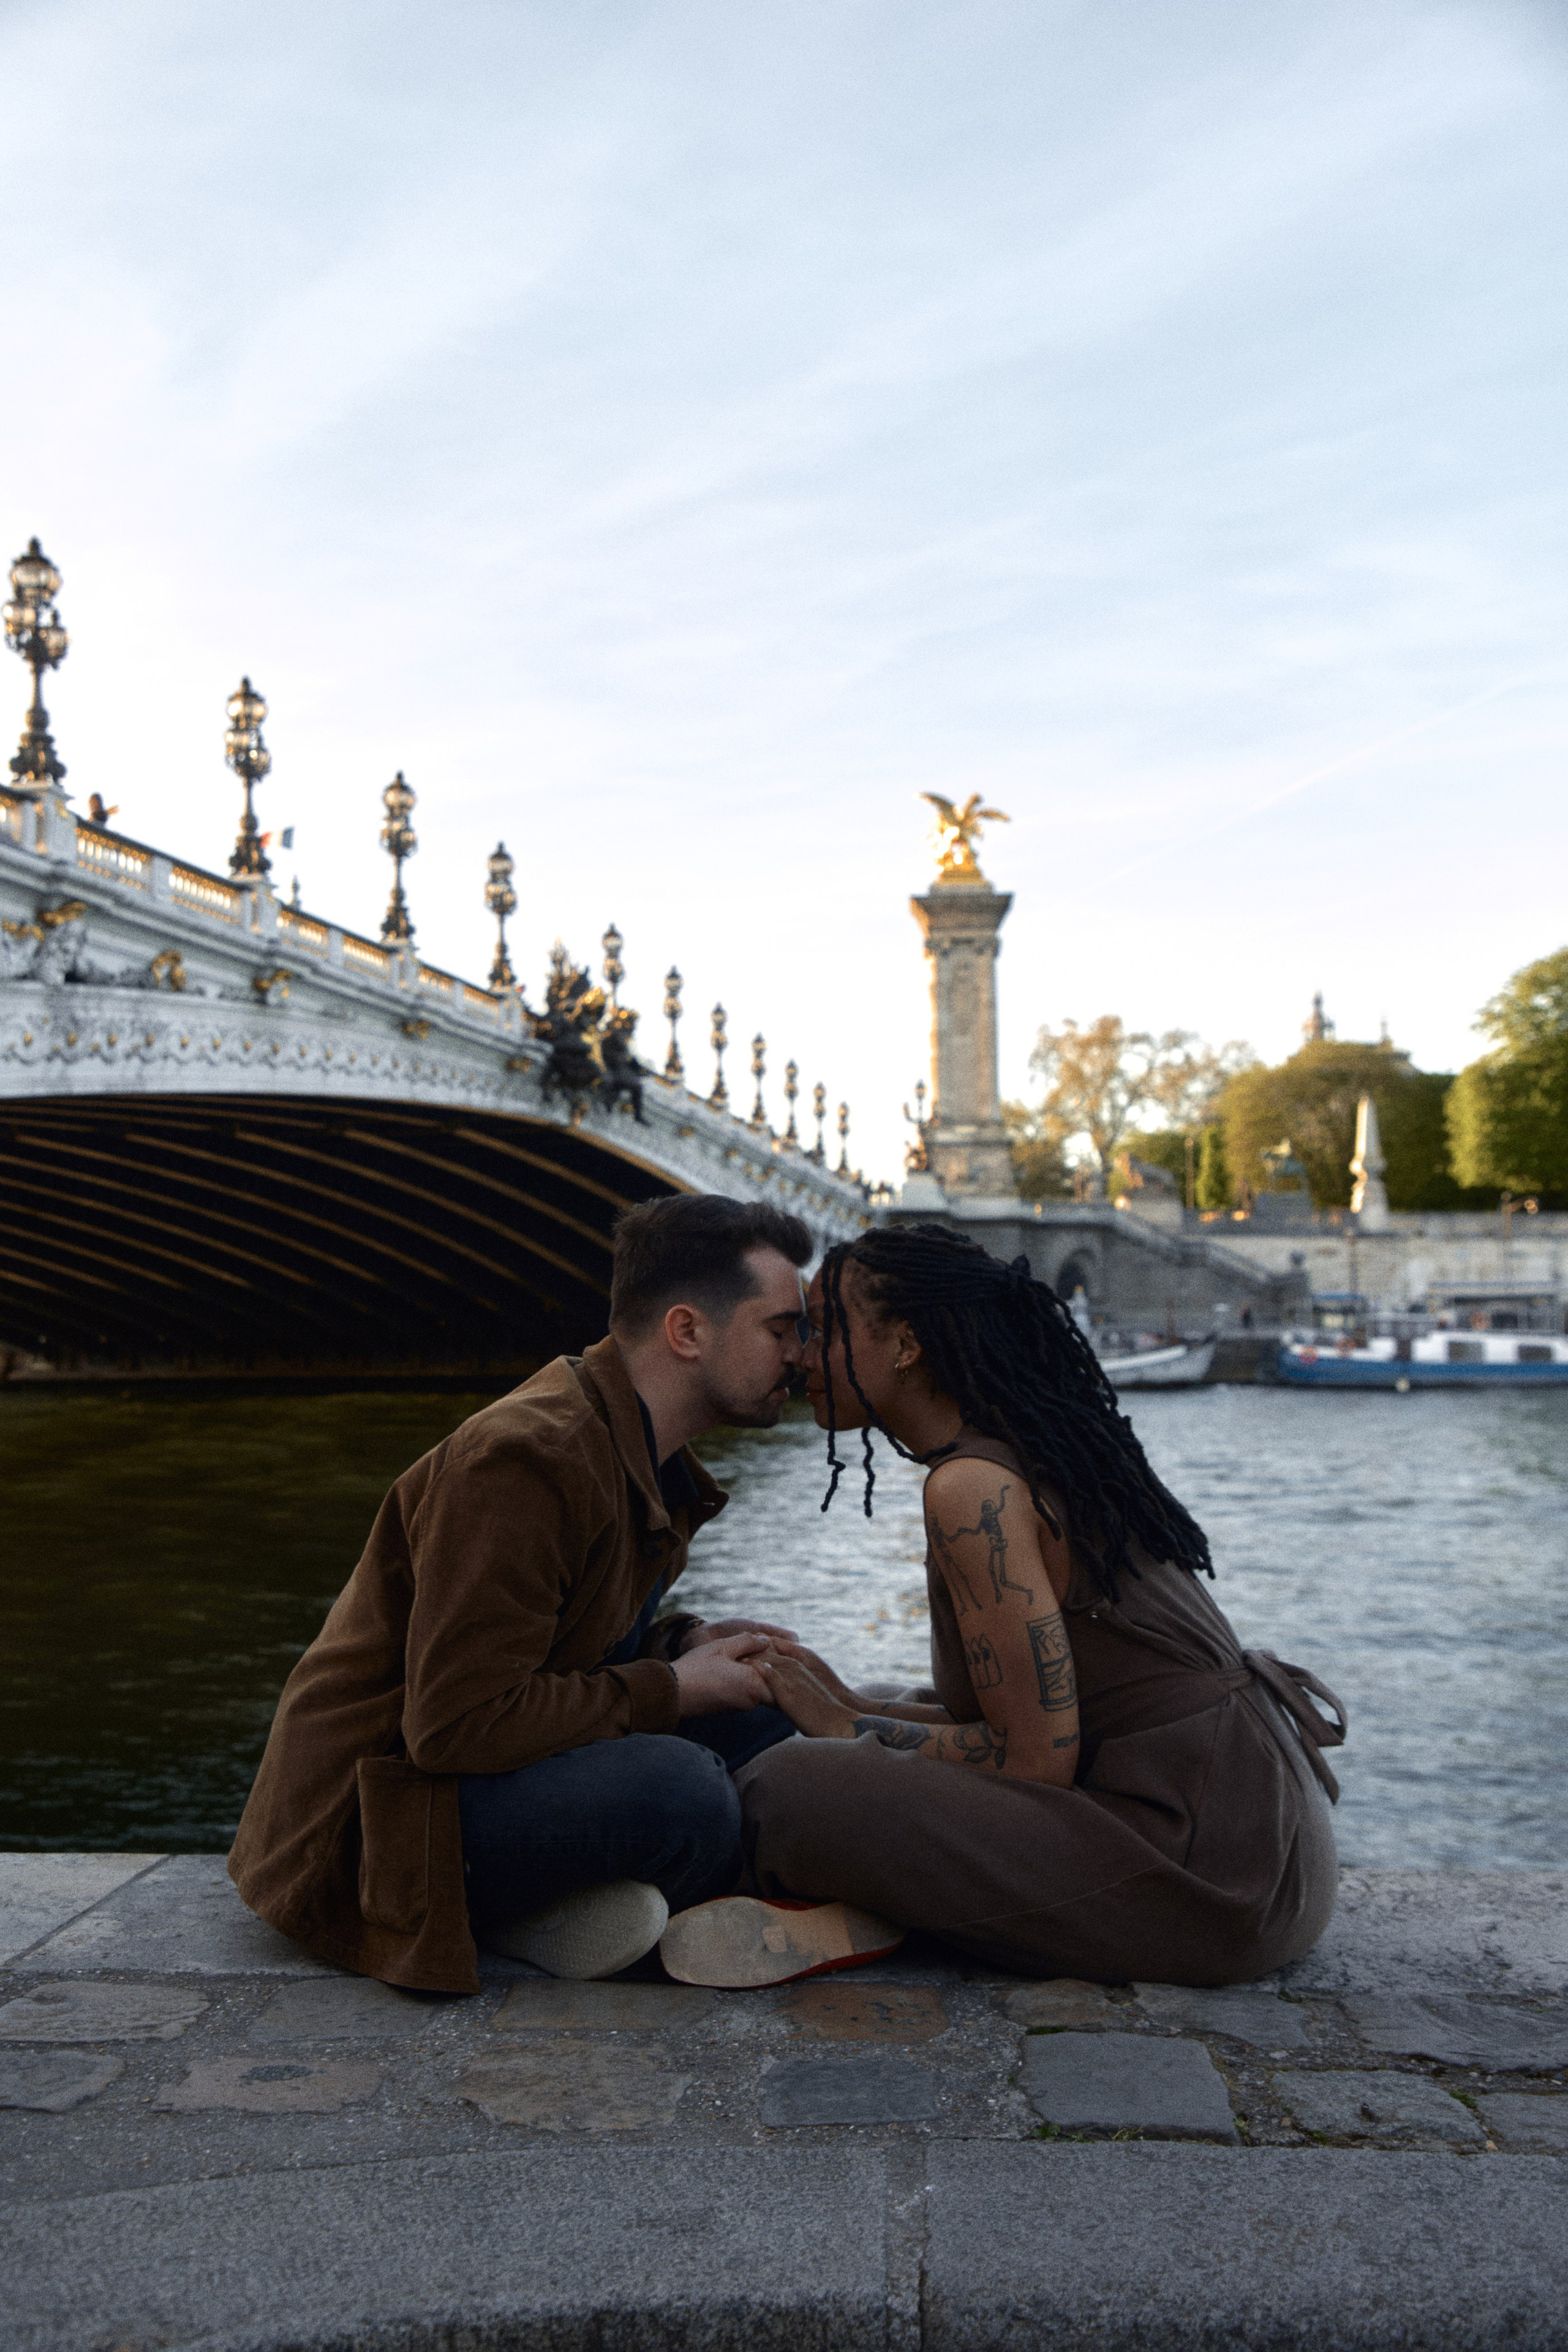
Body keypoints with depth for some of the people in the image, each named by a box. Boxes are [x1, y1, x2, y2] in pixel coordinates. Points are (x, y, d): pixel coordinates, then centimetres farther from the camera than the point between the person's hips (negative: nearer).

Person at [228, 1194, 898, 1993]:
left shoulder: (640, 1448, 7)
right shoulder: (524, 1461, -25)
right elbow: (457, 1724, -28)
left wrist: (687, 1642, -1)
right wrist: (669, 1690, -18)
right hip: (376, 1815, -10)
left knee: (757, 1715, 3)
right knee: (684, 1788, -31)